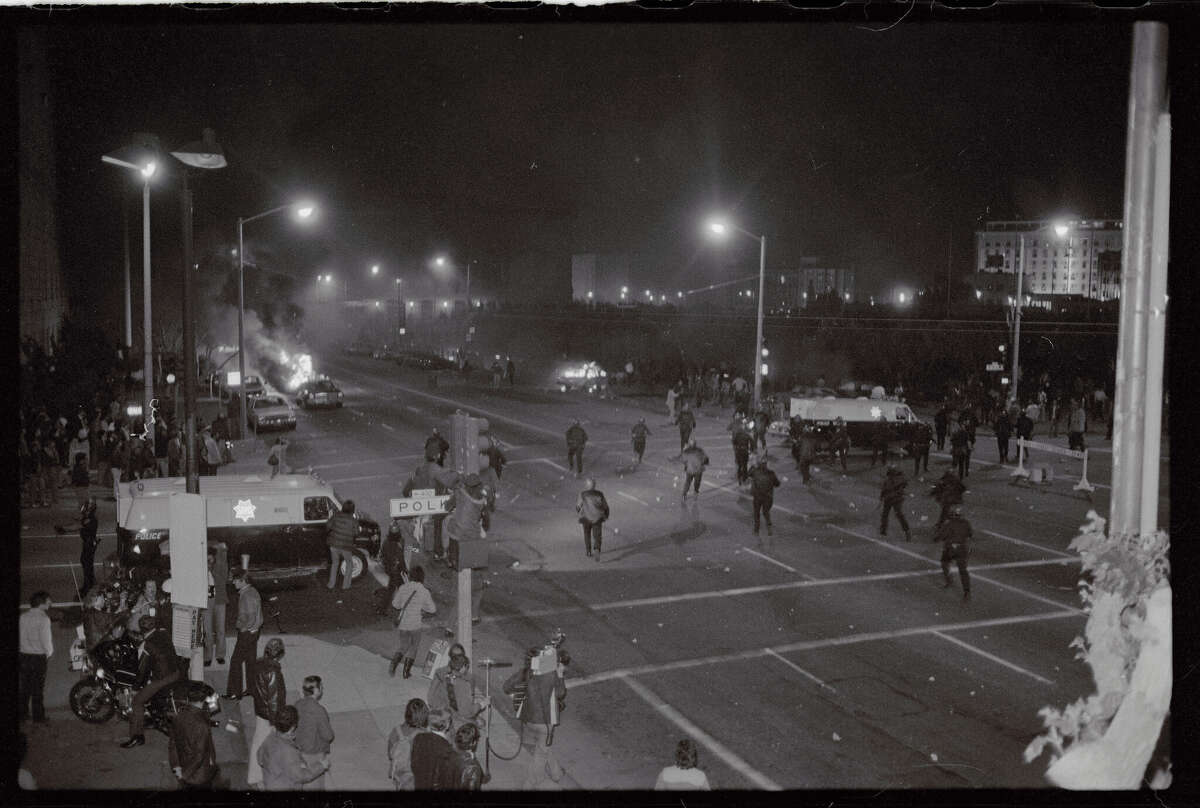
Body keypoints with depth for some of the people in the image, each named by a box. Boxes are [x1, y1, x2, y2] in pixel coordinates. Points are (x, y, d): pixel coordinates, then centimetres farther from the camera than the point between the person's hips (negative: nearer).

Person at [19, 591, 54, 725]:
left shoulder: (23, 617, 5)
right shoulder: (43, 618, -15)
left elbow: (19, 635, 7)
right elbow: (46, 638, -15)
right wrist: (49, 653, 2)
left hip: (23, 655, 6)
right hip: (38, 657, -6)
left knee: (23, 687, 13)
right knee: (37, 688, 1)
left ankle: (22, 714, 19)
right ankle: (38, 716, 5)